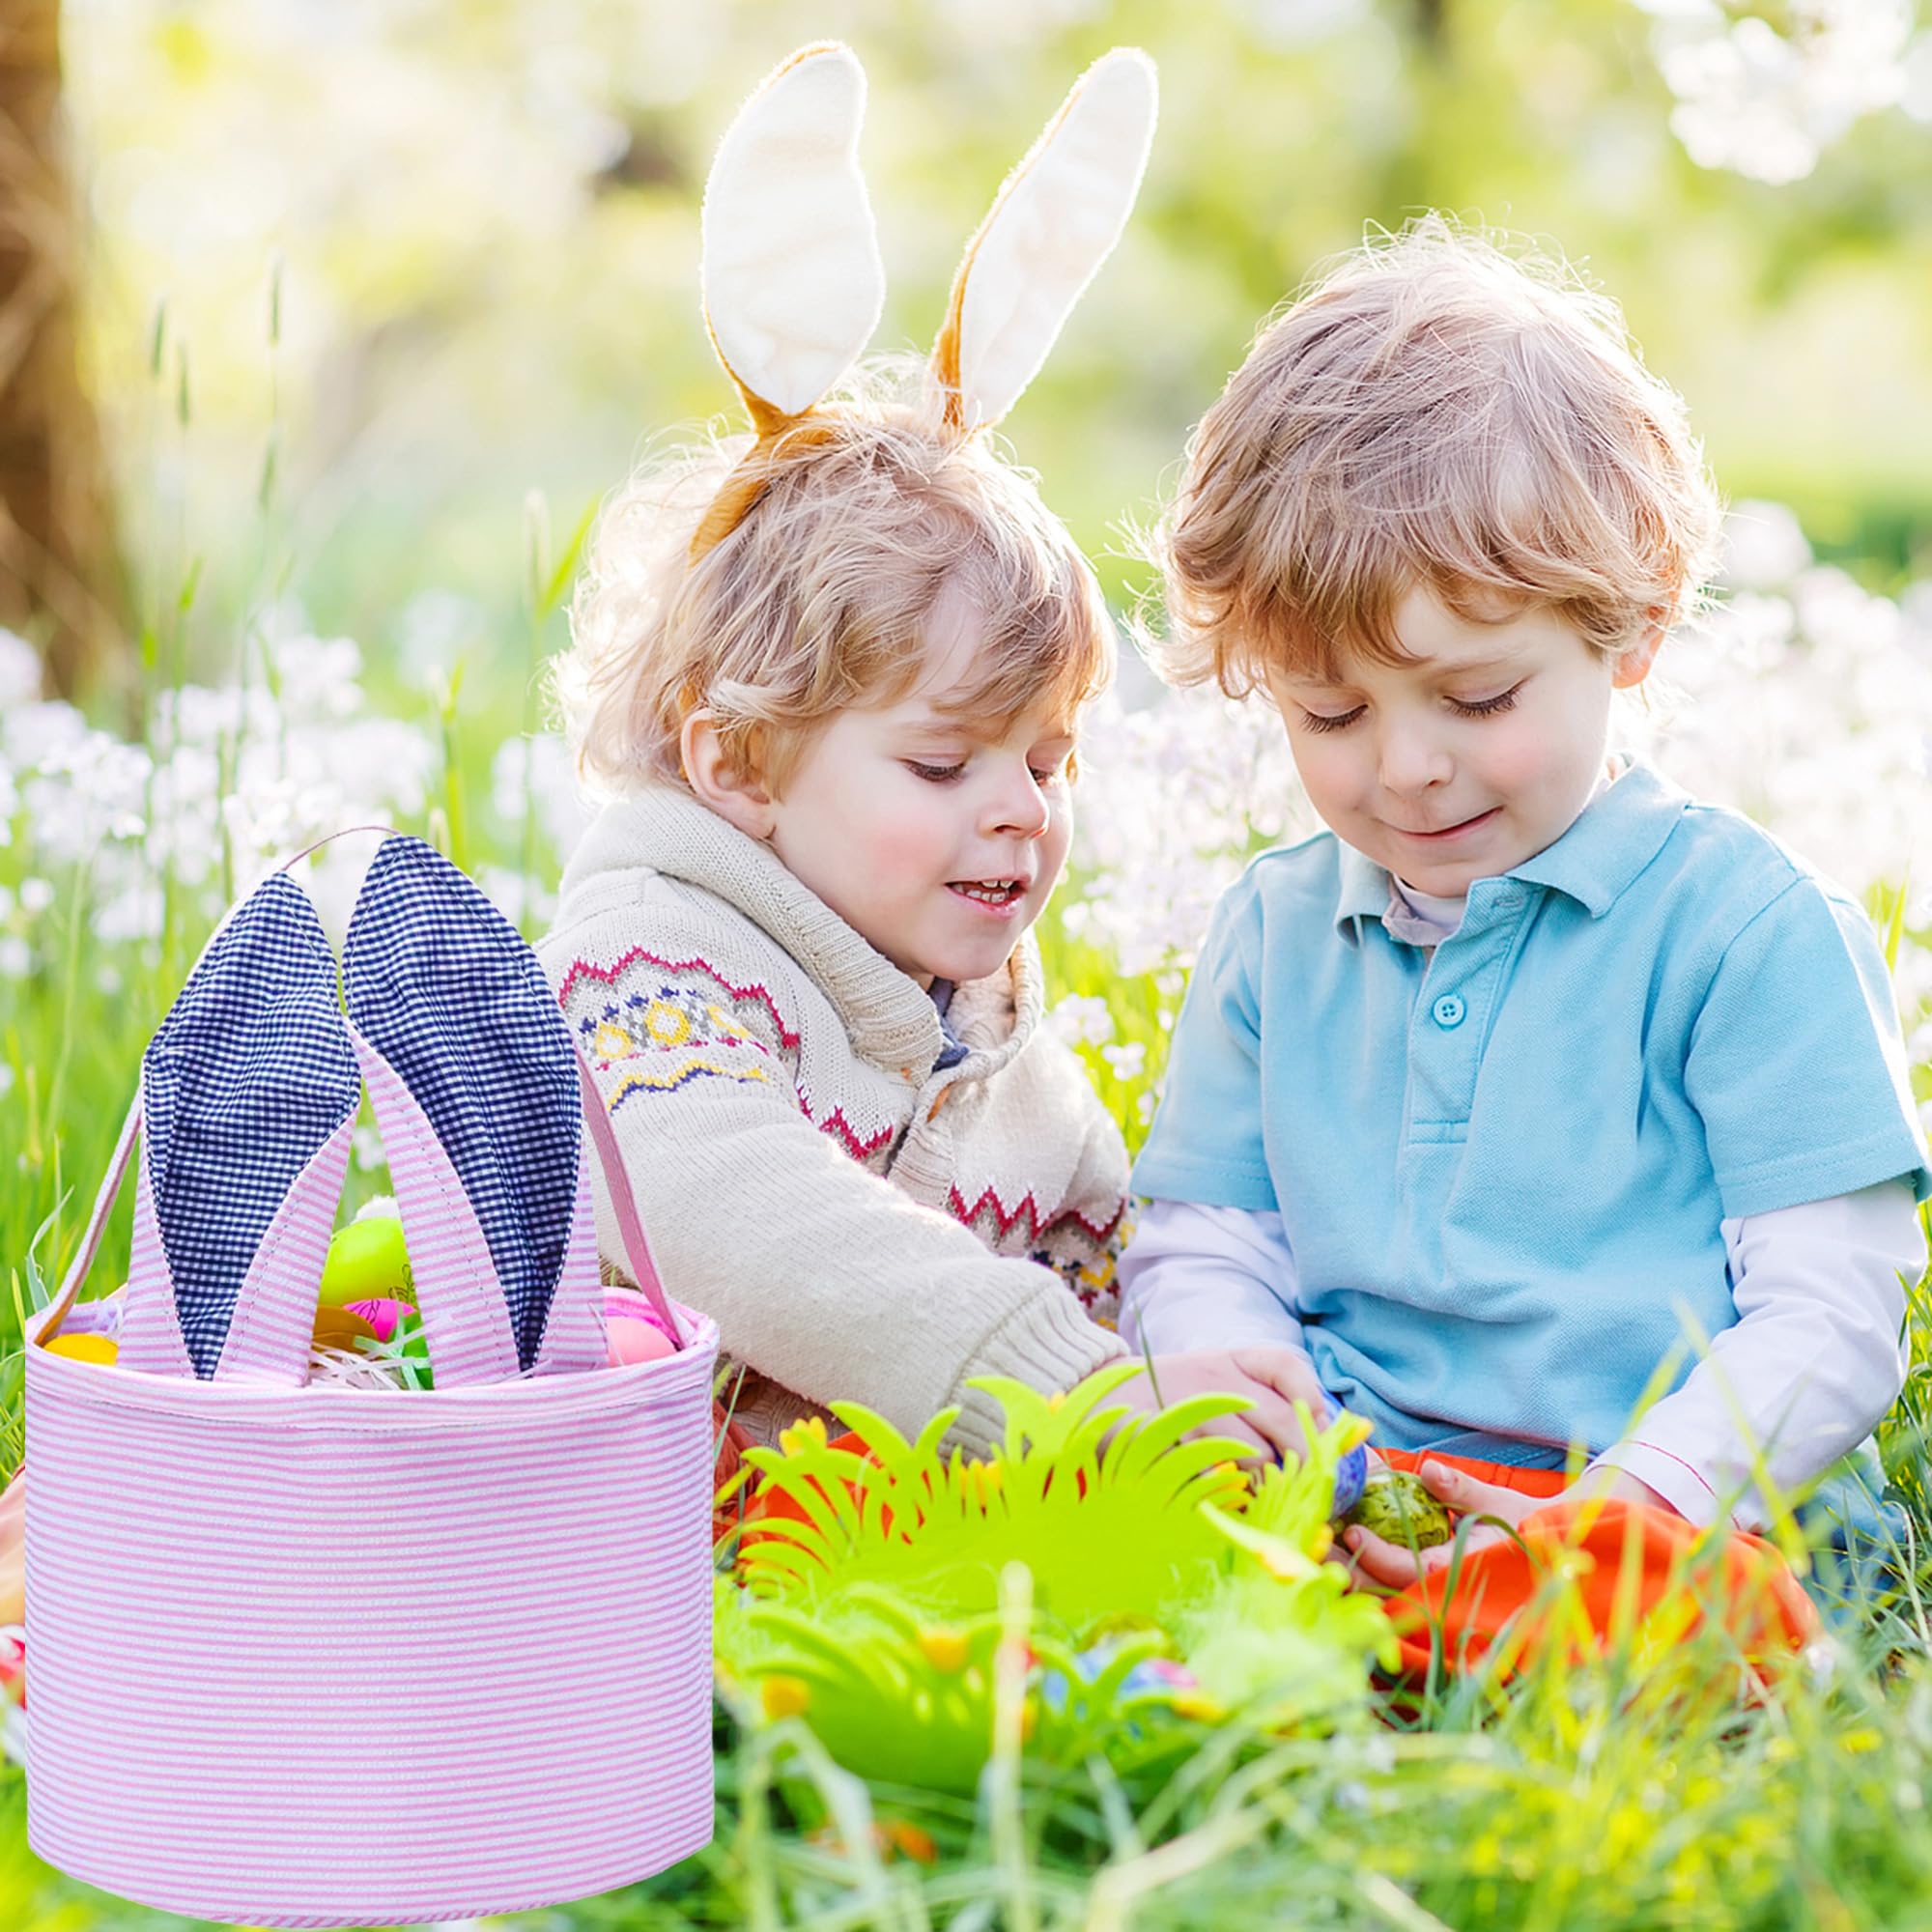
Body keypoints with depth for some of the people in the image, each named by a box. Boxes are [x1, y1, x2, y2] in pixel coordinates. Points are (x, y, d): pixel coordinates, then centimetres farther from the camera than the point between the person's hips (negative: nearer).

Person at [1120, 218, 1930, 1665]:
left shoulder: (1754, 926, 2)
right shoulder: (1273, 932, 18)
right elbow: (1202, 1252, 18)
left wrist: (1625, 1509, -19)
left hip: (1685, 1519, -4)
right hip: (1334, 1513, 5)